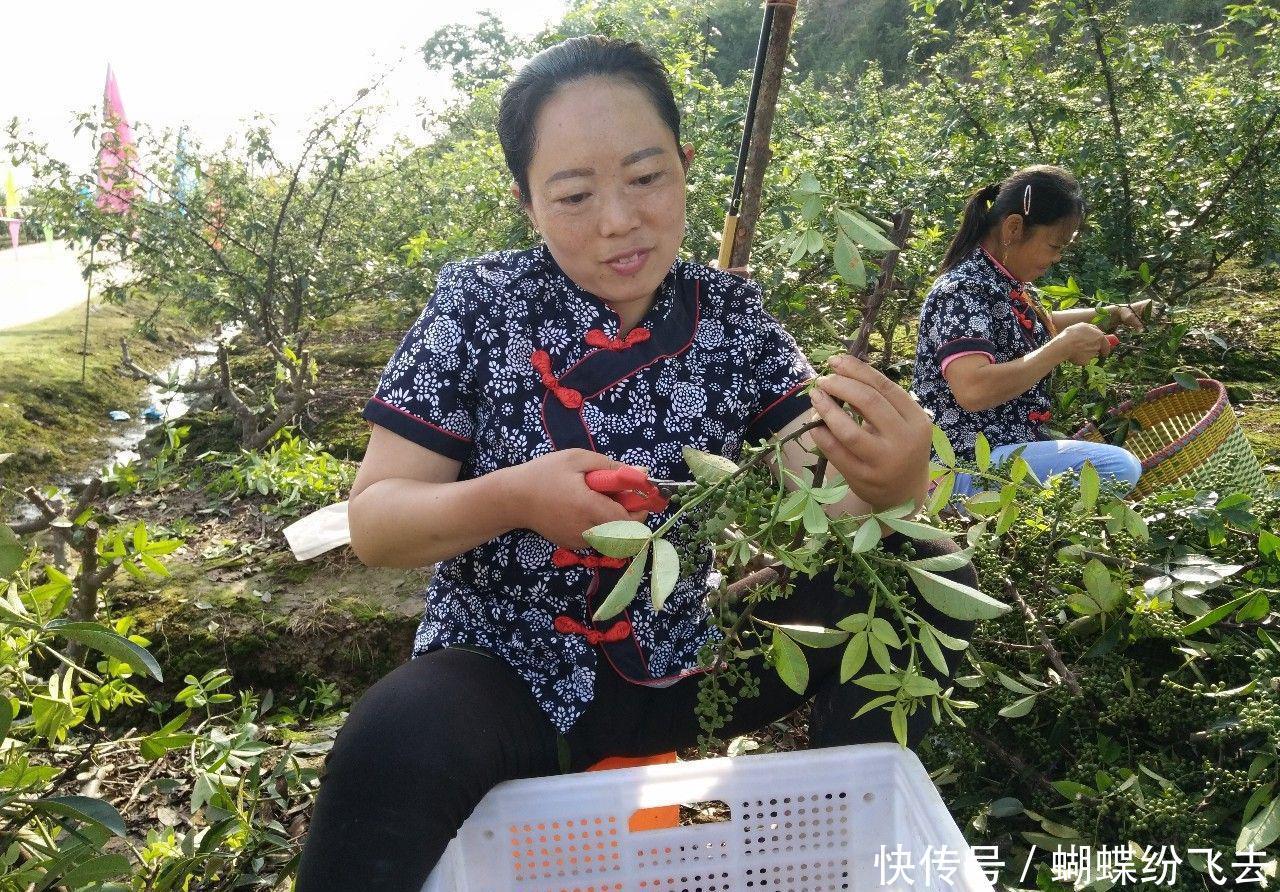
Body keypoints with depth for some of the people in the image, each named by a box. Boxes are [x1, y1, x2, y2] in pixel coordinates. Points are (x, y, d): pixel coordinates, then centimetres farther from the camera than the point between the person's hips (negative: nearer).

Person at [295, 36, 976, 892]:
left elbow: (824, 503, -11)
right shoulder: (481, 302, -10)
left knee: (926, 580, -10)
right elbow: (372, 521, -10)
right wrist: (510, 498, -30)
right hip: (498, 677, -3)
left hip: (671, 675, 4)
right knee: (398, 743, -37)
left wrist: (889, 483, -34)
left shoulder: (733, 314, -4)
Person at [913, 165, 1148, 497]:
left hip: (1012, 442, 11)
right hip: (967, 465, -11)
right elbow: (972, 390, -35)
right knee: (1120, 469, -23)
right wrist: (1063, 348, -23)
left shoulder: (1002, 282, 10)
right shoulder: (964, 290, -19)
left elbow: (1037, 325, 35)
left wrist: (1113, 314, 22)